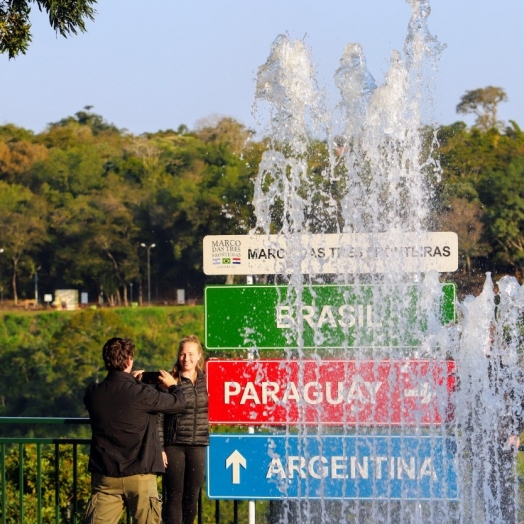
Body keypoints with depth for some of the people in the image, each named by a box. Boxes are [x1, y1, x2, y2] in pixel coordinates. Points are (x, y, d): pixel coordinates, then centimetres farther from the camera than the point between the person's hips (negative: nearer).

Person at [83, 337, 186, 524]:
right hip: (139, 476, -3)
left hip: (105, 477, 3)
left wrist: (131, 382, 28)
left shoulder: (92, 393, -2)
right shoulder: (141, 394, -14)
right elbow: (178, 403, 0)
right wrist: (172, 385, 21)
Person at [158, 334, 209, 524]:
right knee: (174, 496, -2)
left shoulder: (205, 380, 6)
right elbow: (159, 418, -6)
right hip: (174, 446, -3)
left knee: (192, 496, 7)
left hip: (198, 446, 3)